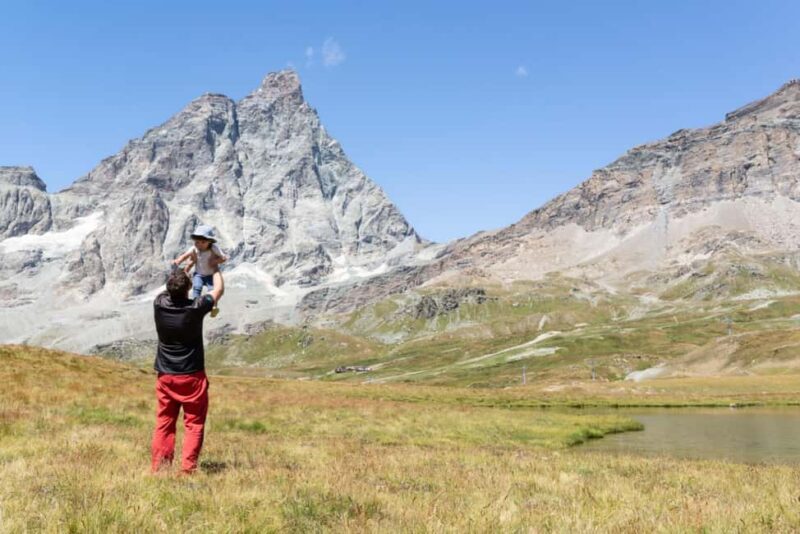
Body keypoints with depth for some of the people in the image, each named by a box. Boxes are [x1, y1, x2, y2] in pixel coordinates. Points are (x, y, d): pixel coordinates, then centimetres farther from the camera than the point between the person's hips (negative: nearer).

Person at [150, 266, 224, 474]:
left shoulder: (159, 304, -8)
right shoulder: (195, 308, -16)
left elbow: (167, 291, 18)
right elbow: (219, 289, 2)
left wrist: (177, 274, 30)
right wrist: (216, 268, 18)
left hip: (166, 376, 4)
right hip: (192, 376, -4)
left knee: (164, 423, 10)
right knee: (194, 424, 3)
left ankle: (159, 468, 9)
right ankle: (188, 468, -2)